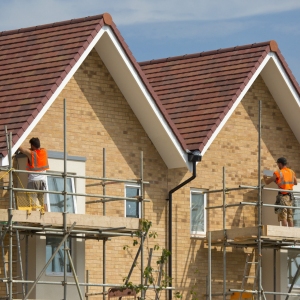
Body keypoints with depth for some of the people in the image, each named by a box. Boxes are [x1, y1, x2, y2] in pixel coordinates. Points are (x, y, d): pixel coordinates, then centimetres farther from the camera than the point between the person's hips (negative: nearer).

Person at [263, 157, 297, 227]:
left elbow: (267, 182, -3)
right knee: (290, 217, 7)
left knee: (283, 217, -8)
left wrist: (265, 178, 19)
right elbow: (295, 182, 26)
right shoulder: (291, 172, 10)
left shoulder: (278, 173, -8)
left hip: (283, 196, -6)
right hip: (290, 196, 6)